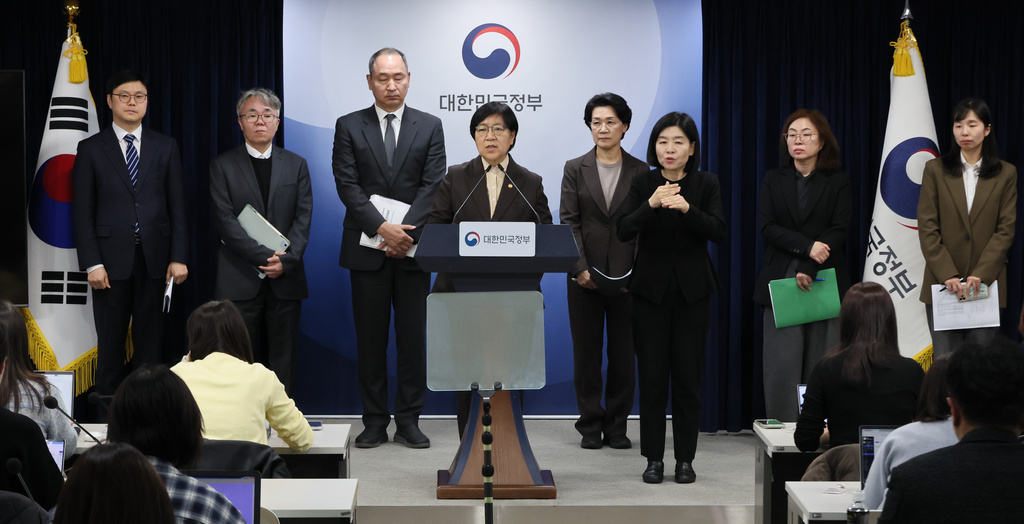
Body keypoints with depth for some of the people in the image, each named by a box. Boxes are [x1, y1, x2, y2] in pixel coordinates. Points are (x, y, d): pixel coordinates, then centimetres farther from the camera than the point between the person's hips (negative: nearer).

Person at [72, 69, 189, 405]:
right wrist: (92, 263, -8)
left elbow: (177, 206, 7)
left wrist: (179, 257, -2)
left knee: (150, 342, 5)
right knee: (110, 344, 3)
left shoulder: (165, 147, 9)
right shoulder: (91, 149, 4)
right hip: (112, 260, -1)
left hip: (155, 259, 1)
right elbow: (83, 211, 1)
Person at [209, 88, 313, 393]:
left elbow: (303, 217, 4)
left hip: (286, 279, 2)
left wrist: (286, 260, -11)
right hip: (240, 279, -2)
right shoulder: (223, 166, 5)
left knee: (283, 358, 3)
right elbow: (226, 220, -5)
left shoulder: (296, 165, 12)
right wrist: (264, 257, -14)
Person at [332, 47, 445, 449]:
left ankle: (408, 421, 10)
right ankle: (375, 421, 10)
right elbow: (347, 185, -4)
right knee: (370, 338, 3)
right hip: (367, 250, 0)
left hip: (413, 249, 0)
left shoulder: (429, 127, 7)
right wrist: (382, 228, -15)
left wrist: (407, 233, -14)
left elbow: (433, 186, -2)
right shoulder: (349, 127, 5)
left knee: (413, 337, 2)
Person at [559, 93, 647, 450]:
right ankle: (590, 427, 12)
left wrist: (637, 271, -9)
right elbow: (569, 221, -1)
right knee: (586, 352, 4)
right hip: (585, 277, 0)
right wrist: (581, 268, -11)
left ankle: (617, 426, 13)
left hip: (628, 276, 0)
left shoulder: (641, 171, 5)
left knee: (624, 352, 3)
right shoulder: (575, 169, 5)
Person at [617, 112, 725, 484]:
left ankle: (685, 459, 12)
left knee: (688, 376, 3)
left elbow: (718, 231, -12)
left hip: (692, 291, 0)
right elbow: (623, 231, -11)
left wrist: (687, 208, -28)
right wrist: (651, 205, -27)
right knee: (652, 376, 1)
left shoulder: (706, 184, 2)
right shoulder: (642, 184, 1)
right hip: (651, 289, 0)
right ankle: (654, 458, 10)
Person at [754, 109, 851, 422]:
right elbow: (768, 227, 1)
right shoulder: (773, 181, 13)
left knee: (821, 366, -3)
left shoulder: (838, 182, 8)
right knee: (781, 366, -5)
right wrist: (807, 246, -14)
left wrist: (809, 271, -14)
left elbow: (839, 232, -2)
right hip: (780, 282, 1)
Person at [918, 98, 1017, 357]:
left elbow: (1005, 229, 0)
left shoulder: (1006, 174, 6)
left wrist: (981, 275, -12)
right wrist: (948, 275, -12)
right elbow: (927, 228, -1)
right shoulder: (935, 169, 5)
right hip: (942, 285, 0)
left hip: (986, 283, 1)